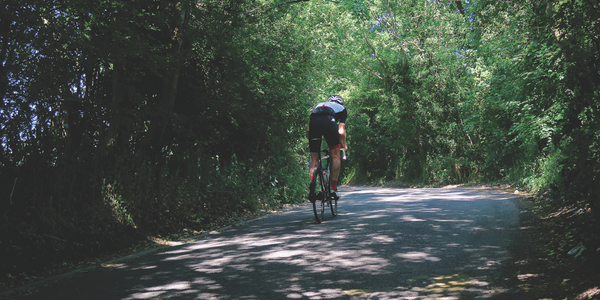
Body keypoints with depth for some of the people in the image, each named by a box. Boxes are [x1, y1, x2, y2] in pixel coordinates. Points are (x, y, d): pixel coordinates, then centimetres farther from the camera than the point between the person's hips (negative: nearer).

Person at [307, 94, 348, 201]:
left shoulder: (319, 105, 40)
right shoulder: (342, 108, 33)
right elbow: (341, 131, 20)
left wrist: (310, 143, 45)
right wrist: (344, 145, 36)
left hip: (313, 121, 3)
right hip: (329, 121, -3)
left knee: (314, 158, 10)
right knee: (336, 156, 10)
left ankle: (312, 190, -1)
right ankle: (333, 189, 5)